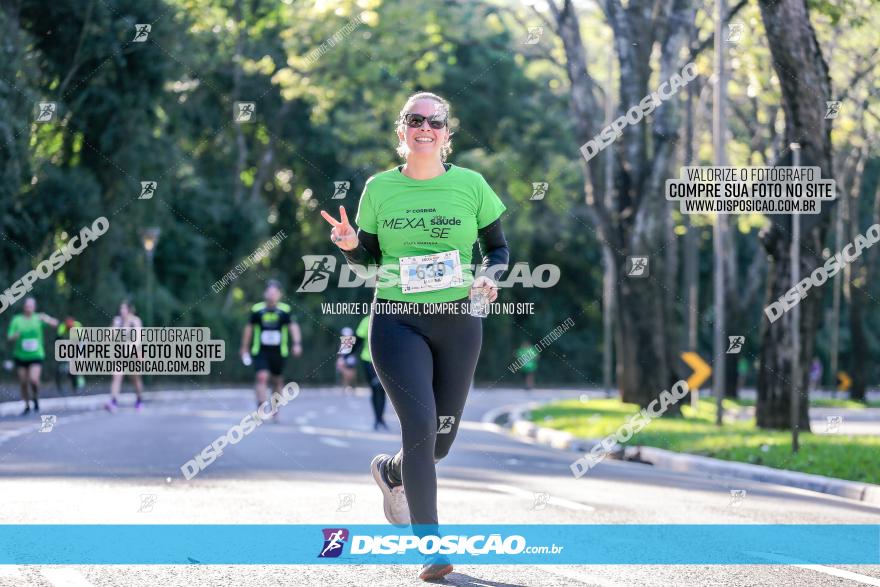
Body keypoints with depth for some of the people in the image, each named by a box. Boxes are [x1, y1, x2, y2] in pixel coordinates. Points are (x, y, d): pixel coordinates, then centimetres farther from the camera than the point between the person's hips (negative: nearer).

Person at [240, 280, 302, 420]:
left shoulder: (284, 310, -7)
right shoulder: (257, 310, -4)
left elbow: (293, 327, -10)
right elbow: (249, 328, 8)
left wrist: (297, 343, -26)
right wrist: (244, 348, 14)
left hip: (278, 352, 1)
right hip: (260, 351, -1)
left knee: (277, 381, 14)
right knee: (262, 377, -18)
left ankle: (275, 410, 32)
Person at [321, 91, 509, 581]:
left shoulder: (470, 184, 2)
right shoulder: (379, 188, 3)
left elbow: (498, 247, 10)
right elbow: (369, 261, 10)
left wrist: (489, 278, -10)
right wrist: (350, 246, -11)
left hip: (458, 322, 2)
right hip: (397, 323, -1)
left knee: (443, 438, 9)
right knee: (420, 424, -18)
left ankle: (390, 471, 44)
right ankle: (429, 542, -9)